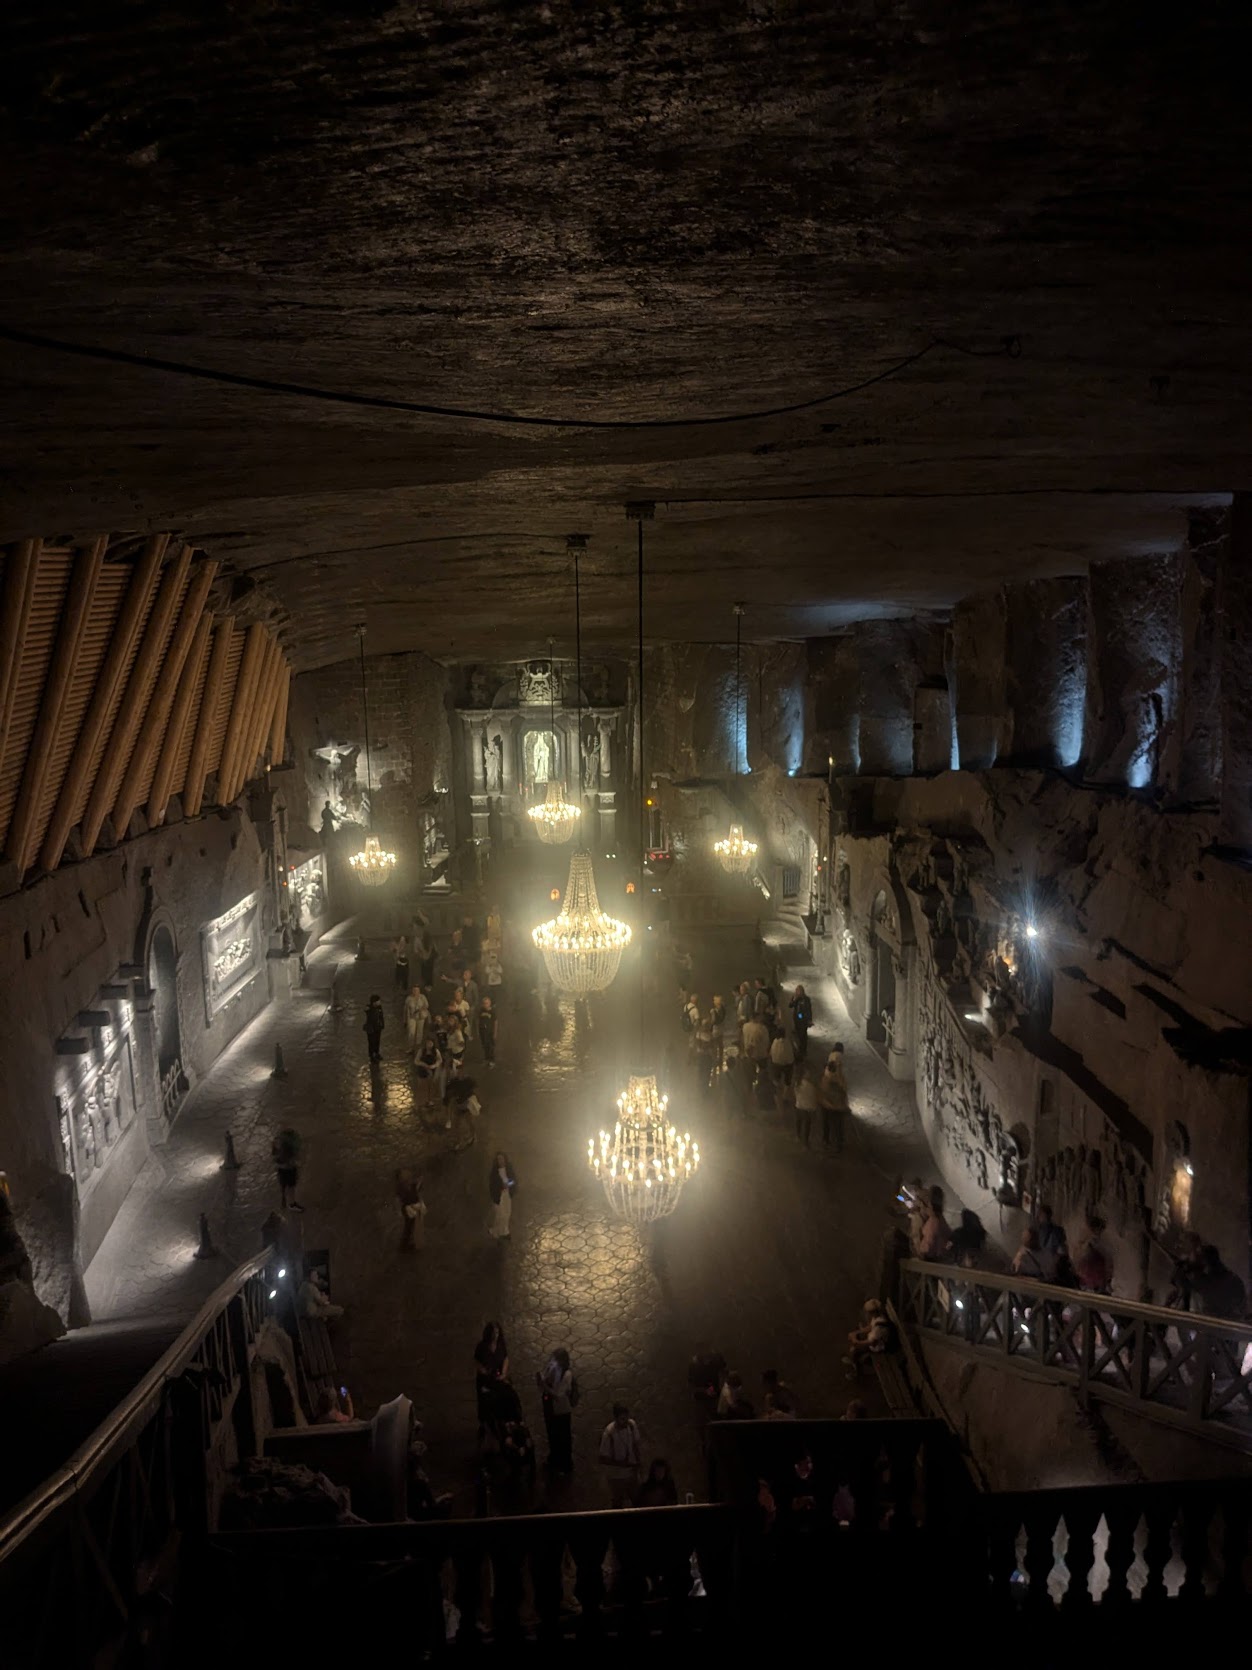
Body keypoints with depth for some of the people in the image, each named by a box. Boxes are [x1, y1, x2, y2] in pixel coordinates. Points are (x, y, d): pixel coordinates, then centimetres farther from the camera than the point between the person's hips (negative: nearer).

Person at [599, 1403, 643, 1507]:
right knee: (617, 1504, 17)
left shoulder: (632, 1425, -15)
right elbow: (603, 1460, -23)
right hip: (617, 1475, -5)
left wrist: (639, 1460, -14)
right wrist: (623, 1464, -26)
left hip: (632, 1472, 5)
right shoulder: (608, 1434, -30)